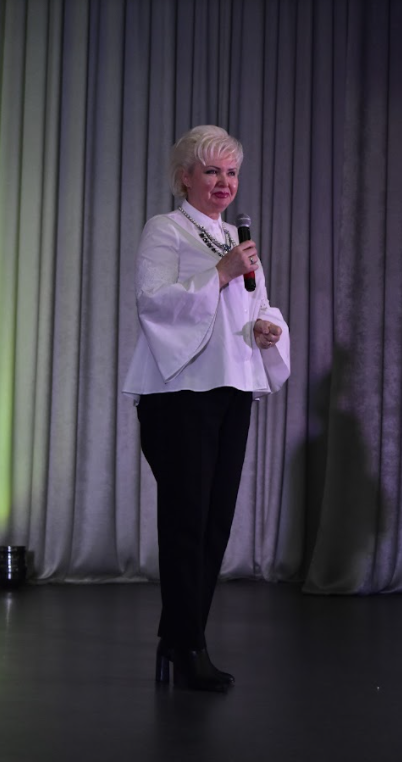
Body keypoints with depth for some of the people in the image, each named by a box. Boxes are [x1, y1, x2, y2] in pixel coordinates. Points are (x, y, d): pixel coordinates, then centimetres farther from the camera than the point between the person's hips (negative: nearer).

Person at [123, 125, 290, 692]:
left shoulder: (239, 240, 23)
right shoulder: (165, 230, 2)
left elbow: (261, 308, 25)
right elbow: (153, 299, -12)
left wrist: (268, 327, 2)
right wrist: (221, 273, -19)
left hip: (232, 390, 7)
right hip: (179, 391, -7)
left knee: (217, 519, 5)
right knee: (187, 518, -8)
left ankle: (178, 641, 14)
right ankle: (188, 651, -3)